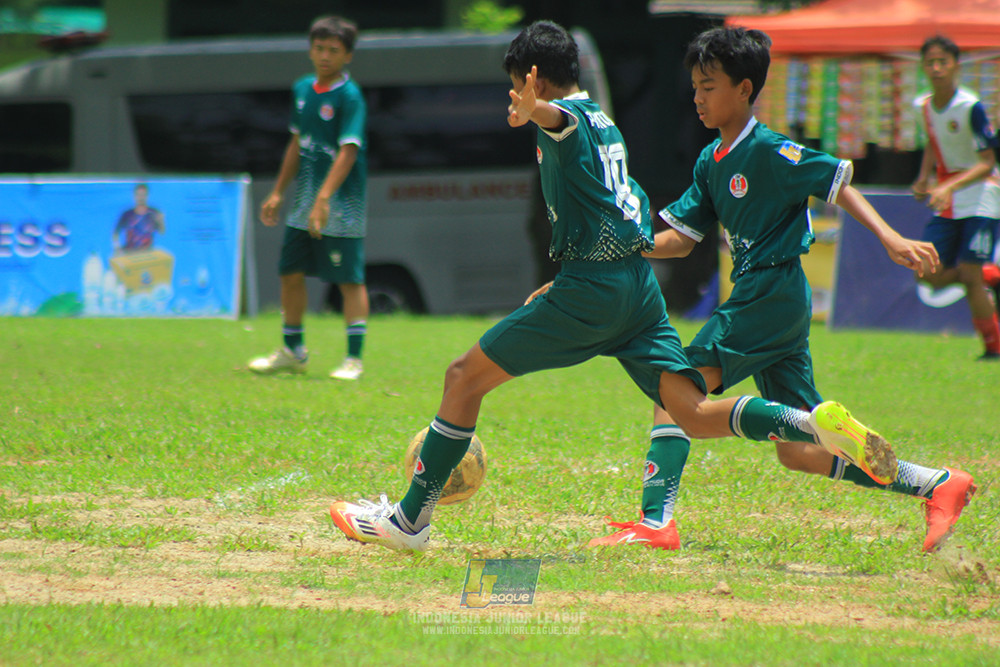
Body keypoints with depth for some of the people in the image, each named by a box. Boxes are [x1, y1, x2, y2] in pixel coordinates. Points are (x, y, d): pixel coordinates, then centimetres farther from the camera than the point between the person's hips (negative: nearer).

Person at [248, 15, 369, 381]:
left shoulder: (349, 96, -13)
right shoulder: (303, 88, 9)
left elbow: (348, 152, -21)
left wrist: (323, 199, -29)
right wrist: (277, 193, 20)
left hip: (340, 206, -8)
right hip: (303, 206, 8)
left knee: (350, 279, -3)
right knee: (290, 272, 12)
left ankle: (354, 358, 1)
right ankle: (293, 352, 26)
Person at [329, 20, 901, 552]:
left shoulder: (568, 117, -4)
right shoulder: (604, 124, 24)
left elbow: (551, 113, -31)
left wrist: (532, 111, -56)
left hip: (591, 288, -8)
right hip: (639, 283, 8)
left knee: (465, 377, 2)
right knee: (694, 414, -2)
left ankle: (410, 520, 4)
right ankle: (819, 423, -23)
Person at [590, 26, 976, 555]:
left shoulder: (770, 151, -10)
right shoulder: (711, 162, 16)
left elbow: (839, 184, -10)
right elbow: (679, 239, 18)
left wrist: (891, 239, -20)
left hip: (773, 292, -9)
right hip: (757, 298, 9)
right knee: (797, 450, 8)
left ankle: (656, 520, -20)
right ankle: (938, 486, 14)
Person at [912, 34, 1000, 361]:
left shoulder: (970, 107, -18)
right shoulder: (924, 106, 1)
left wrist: (950, 186, -31)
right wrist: (924, 177, 7)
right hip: (946, 204, 6)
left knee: (969, 275, -13)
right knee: (930, 275, -3)